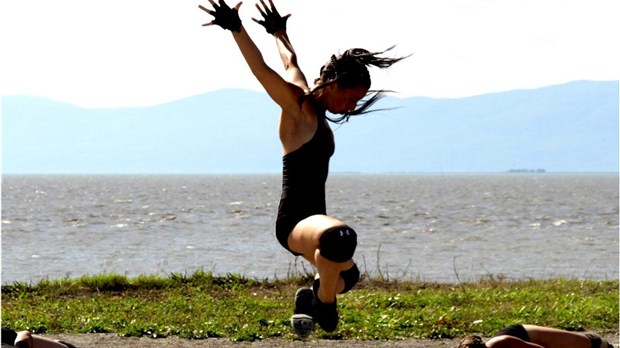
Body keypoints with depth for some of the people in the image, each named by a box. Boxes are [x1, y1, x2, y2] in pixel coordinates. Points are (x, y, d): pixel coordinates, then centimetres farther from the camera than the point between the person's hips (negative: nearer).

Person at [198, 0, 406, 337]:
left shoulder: (313, 106, 12)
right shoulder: (297, 106, -11)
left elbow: (291, 63, 29)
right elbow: (261, 69, -24)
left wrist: (279, 32, 45)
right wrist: (235, 28, -37)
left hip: (312, 219, 10)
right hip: (294, 220, -10)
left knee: (347, 274, 29)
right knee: (340, 237, -40)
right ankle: (323, 301, -17)